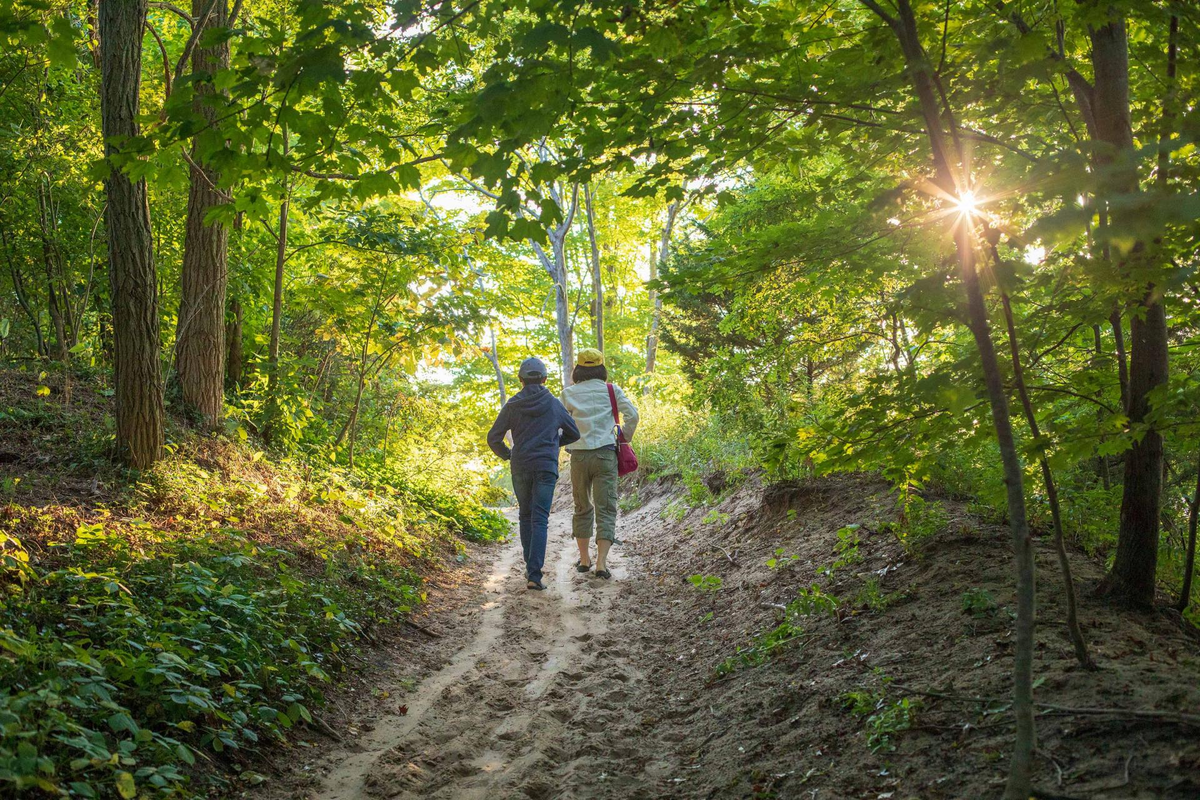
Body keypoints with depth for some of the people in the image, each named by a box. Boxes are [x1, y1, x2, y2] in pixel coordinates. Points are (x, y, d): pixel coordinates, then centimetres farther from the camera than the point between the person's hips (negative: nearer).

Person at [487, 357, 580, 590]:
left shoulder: (513, 405, 1)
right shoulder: (554, 404, 1)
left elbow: (493, 438, 1)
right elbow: (574, 434, 13)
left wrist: (506, 455, 20)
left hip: (520, 467, 1)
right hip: (546, 467, -1)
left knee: (525, 516, 19)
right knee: (539, 520, -3)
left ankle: (530, 567, 24)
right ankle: (534, 575, -13)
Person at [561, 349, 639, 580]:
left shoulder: (569, 393, 4)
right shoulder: (611, 390, 2)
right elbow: (632, 415, -5)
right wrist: (625, 438, 9)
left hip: (579, 455, 1)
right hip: (605, 454, -1)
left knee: (582, 507, 18)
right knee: (606, 509, 0)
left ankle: (584, 559, 23)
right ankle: (601, 563, -11)